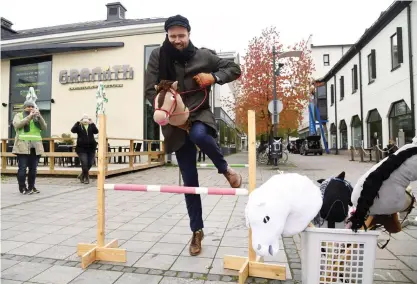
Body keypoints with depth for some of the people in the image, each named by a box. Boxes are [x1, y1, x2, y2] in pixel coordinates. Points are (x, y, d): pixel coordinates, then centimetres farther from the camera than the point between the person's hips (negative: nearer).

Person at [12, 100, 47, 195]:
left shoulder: (37, 117, 20)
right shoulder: (19, 115, 11)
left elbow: (44, 128, 6)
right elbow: (17, 125, -9)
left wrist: (39, 117, -8)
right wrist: (29, 117, -15)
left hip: (35, 146, 3)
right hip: (23, 146, -3)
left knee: (33, 168, 4)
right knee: (22, 167, -6)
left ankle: (31, 187, 12)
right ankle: (22, 188, 0)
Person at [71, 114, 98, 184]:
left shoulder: (91, 126, 7)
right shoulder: (79, 126, 3)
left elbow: (96, 131, -12)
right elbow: (73, 130, -15)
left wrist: (92, 123, -23)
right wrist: (78, 123, -24)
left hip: (91, 148, 3)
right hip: (81, 148, -2)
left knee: (90, 164, 6)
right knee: (84, 164, -9)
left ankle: (82, 175, 30)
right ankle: (86, 178, 10)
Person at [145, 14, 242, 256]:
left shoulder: (203, 55, 0)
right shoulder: (158, 56, 0)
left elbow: (234, 69, 7)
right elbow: (150, 90, -4)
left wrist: (214, 77, -11)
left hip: (200, 114, -1)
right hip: (176, 123, 1)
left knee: (199, 135, -40)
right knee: (190, 180, 2)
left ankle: (225, 168, -8)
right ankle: (197, 230, 20)